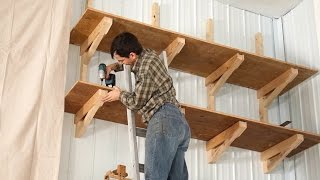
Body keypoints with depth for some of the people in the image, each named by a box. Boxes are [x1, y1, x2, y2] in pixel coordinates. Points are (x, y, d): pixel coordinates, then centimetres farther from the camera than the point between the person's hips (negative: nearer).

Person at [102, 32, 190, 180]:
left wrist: (120, 95, 18)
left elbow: (136, 103, 0)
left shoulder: (146, 68, -10)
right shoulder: (148, 53, 18)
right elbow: (133, 63, 45)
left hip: (164, 119, -10)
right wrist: (114, 66, 32)